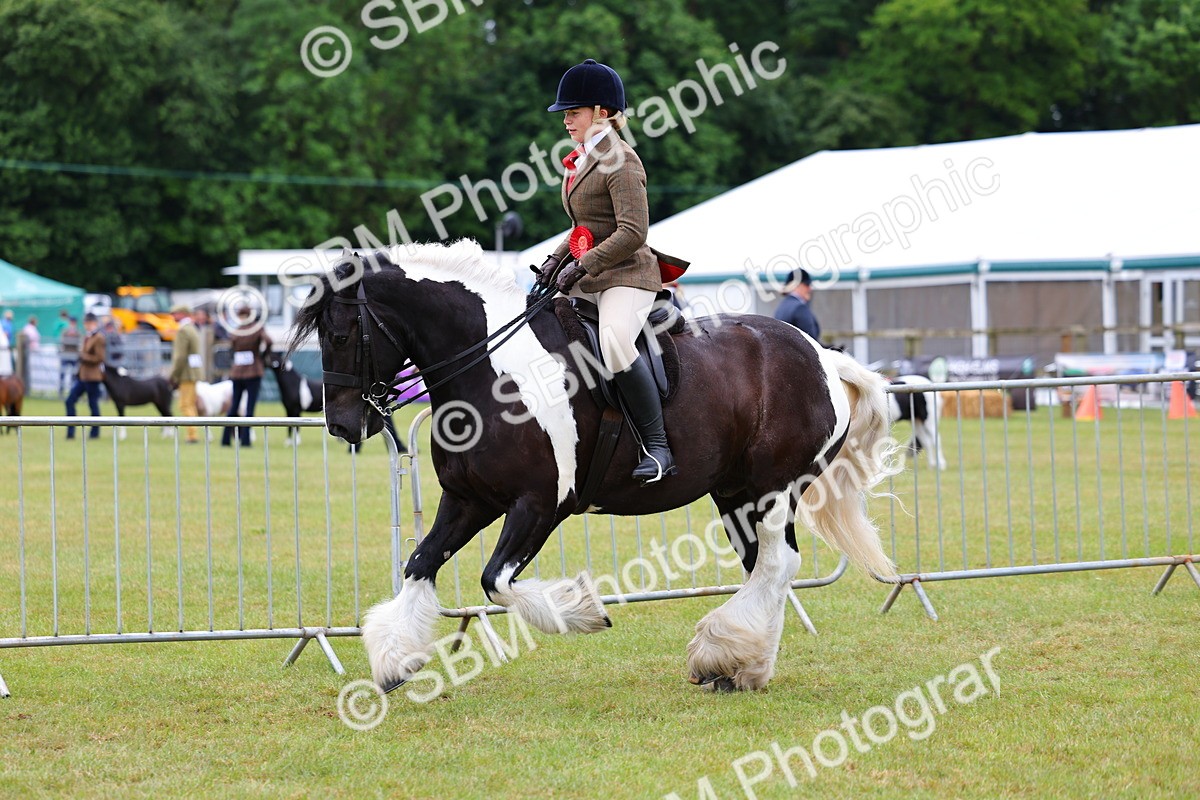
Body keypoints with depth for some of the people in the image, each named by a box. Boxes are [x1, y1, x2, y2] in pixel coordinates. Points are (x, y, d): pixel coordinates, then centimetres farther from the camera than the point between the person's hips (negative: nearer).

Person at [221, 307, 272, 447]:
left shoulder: (236, 332, 2)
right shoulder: (258, 328, -6)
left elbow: (231, 349, 2)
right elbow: (268, 342, -20)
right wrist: (263, 355, -4)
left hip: (237, 372, 3)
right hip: (254, 372, -3)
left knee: (234, 406, 12)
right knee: (250, 406, -1)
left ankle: (226, 439, 13)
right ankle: (245, 439, -6)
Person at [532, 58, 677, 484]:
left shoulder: (620, 161, -13)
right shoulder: (582, 160, 15)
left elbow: (633, 231, -22)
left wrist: (581, 266, -23)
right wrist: (556, 259, 10)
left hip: (627, 275, -10)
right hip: (587, 279, 11)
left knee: (615, 341, -35)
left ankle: (658, 447, -29)